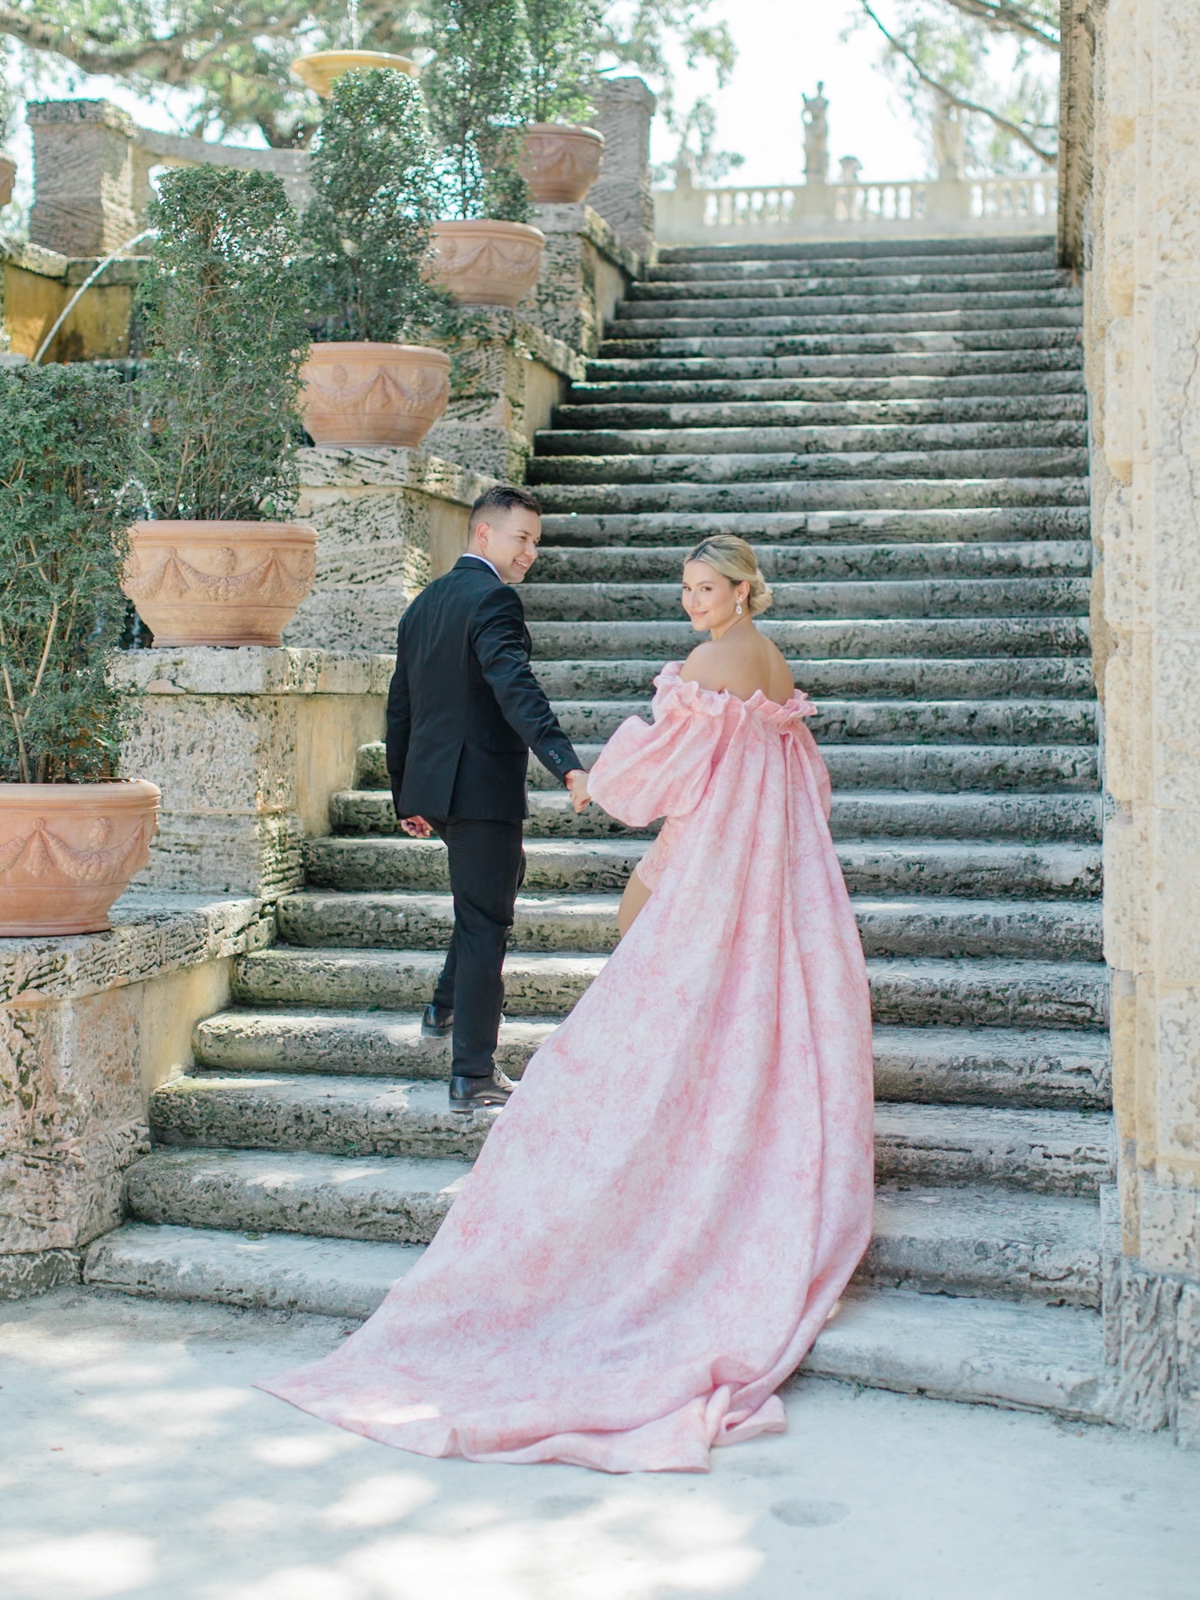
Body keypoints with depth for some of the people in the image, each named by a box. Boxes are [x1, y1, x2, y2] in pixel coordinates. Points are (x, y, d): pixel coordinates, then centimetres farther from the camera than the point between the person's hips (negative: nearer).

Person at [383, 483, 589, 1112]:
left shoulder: (424, 603, 14)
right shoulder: (493, 599, -14)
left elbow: (399, 707, 18)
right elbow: (516, 689, -30)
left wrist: (406, 798, 23)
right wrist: (567, 765, -40)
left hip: (431, 783, 9)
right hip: (483, 785, -9)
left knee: (494, 885, 30)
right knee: (485, 923, -1)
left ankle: (446, 1006, 33)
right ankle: (473, 1076, 3)